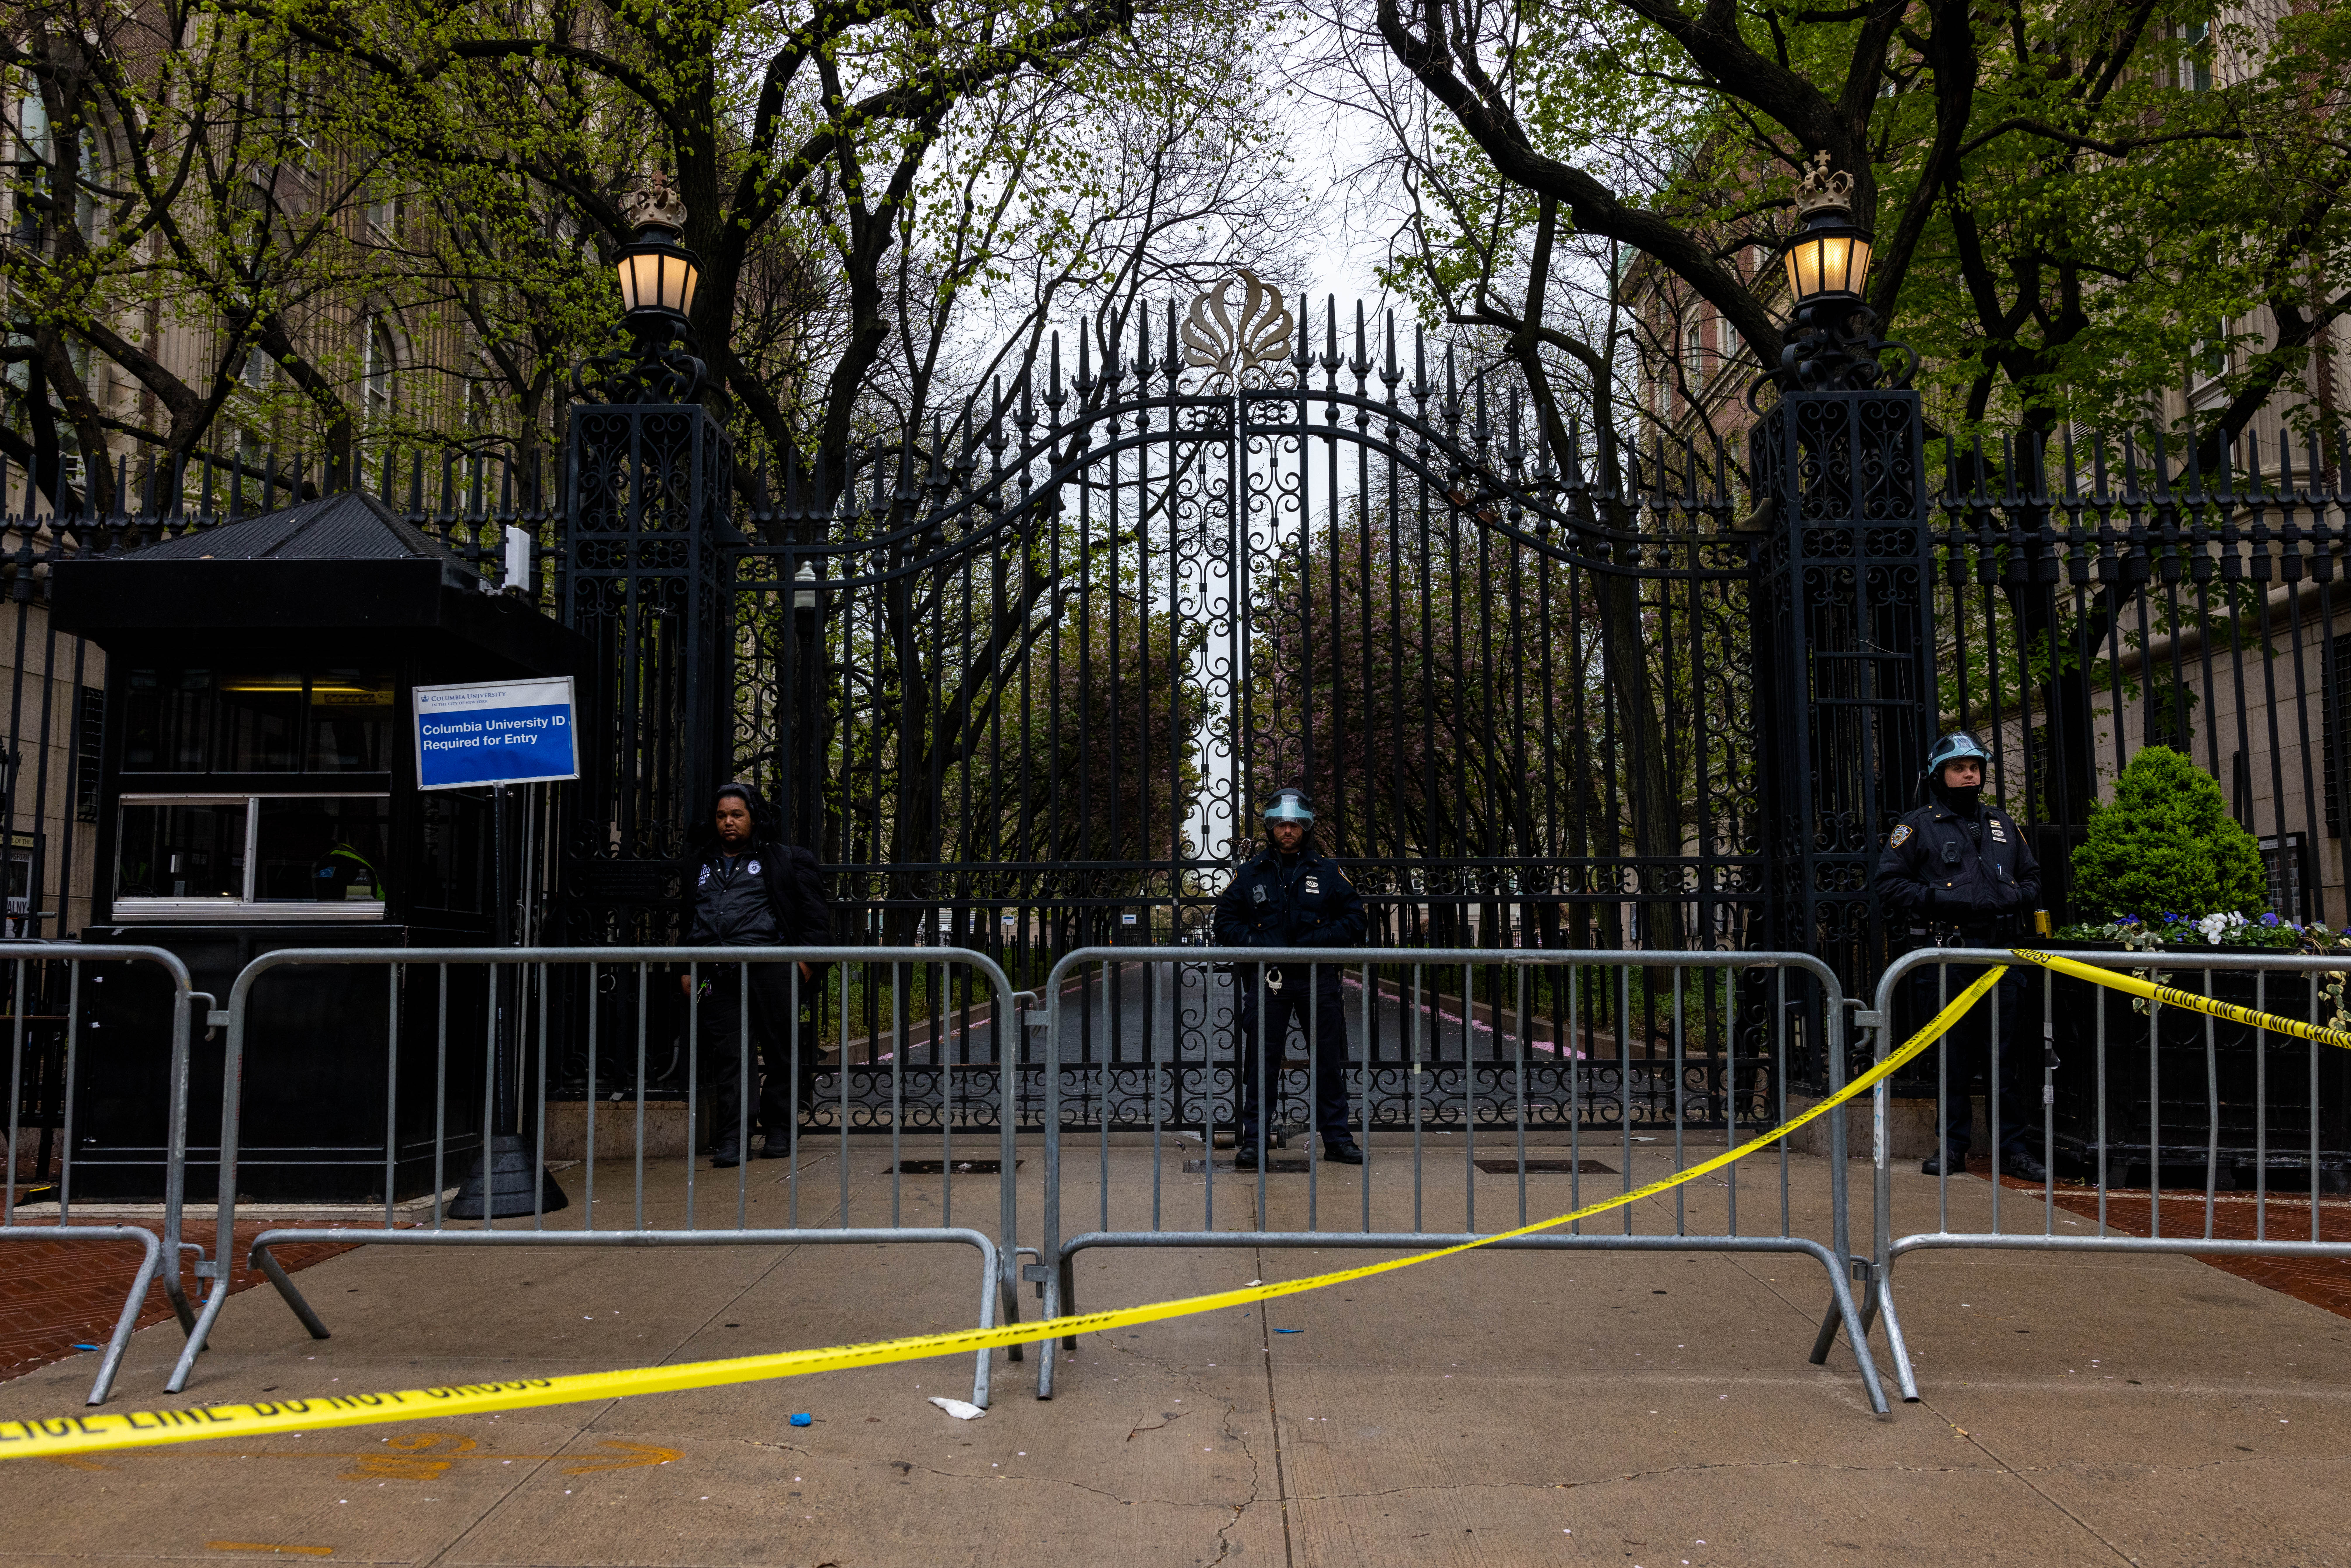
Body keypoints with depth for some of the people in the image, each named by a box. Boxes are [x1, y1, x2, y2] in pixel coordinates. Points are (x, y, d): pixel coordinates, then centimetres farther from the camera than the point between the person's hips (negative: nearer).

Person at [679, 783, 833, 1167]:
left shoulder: (783, 860, 9)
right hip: (719, 973, 3)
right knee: (727, 1056, -3)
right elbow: (687, 919, 28)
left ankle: (778, 1133, 14)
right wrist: (686, 968, 20)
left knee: (780, 1052, 1)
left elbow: (816, 911, 7)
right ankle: (731, 1140, -1)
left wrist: (805, 958, -3)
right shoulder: (700, 864, 21)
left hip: (769, 968, -3)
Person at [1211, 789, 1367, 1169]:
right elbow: (1225, 920, 7)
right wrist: (1256, 943, -9)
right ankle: (1254, 1140, 9)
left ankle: (1337, 1137, 17)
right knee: (1260, 1063, 1)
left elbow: (1355, 918, 6)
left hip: (1318, 980, 1)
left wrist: (1318, 940, -9)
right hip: (1267, 979, -1)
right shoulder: (1252, 873, 6)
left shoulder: (1326, 871, 6)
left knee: (1329, 1062, 6)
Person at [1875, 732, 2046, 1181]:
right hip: (1944, 955, -3)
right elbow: (1890, 883, -1)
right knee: (1951, 1056, 2)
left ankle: (2014, 1148, 12)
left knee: (2009, 1055, 4)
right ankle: (1952, 1145, 12)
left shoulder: (2003, 825, 19)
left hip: (2002, 954, 4)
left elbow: (2033, 878, 25)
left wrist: (2012, 898, 3)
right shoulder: (1917, 827, 5)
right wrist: (1941, 900, -14)